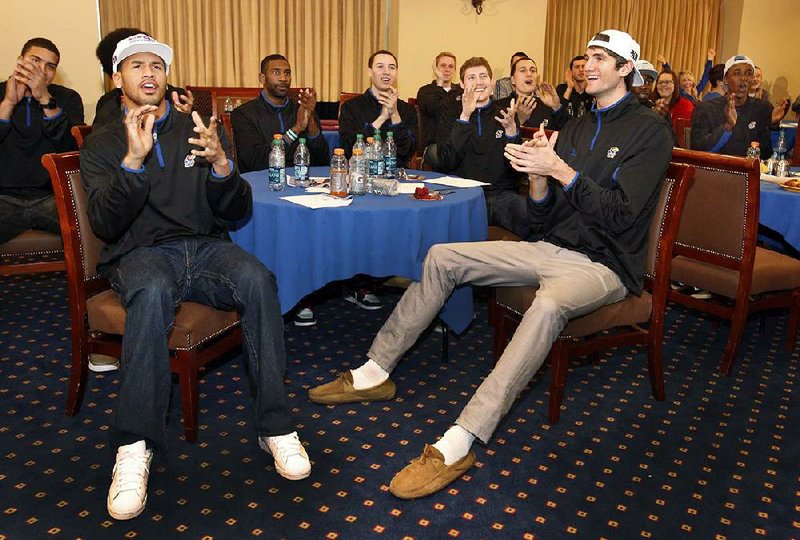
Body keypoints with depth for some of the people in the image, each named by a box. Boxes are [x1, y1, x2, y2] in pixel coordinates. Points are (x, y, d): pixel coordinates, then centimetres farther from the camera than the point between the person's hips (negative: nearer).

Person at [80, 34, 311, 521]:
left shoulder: (202, 131, 13)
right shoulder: (103, 145, 10)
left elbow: (237, 212, 6)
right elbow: (106, 225, -5)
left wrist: (221, 165, -15)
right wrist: (133, 161, -19)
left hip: (206, 247, 2)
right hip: (141, 253, -1)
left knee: (258, 279, -32)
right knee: (152, 292, -38)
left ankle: (275, 425, -25)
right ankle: (135, 448, -32)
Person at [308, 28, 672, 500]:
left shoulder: (649, 130, -6)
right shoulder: (575, 129, 14)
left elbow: (620, 216, -19)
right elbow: (534, 224, 7)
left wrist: (560, 170, -25)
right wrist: (538, 179, -15)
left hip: (604, 264, -7)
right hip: (550, 248, 7)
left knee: (549, 304, -41)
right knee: (442, 257, -4)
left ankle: (457, 446, -41)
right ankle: (375, 373, 2)